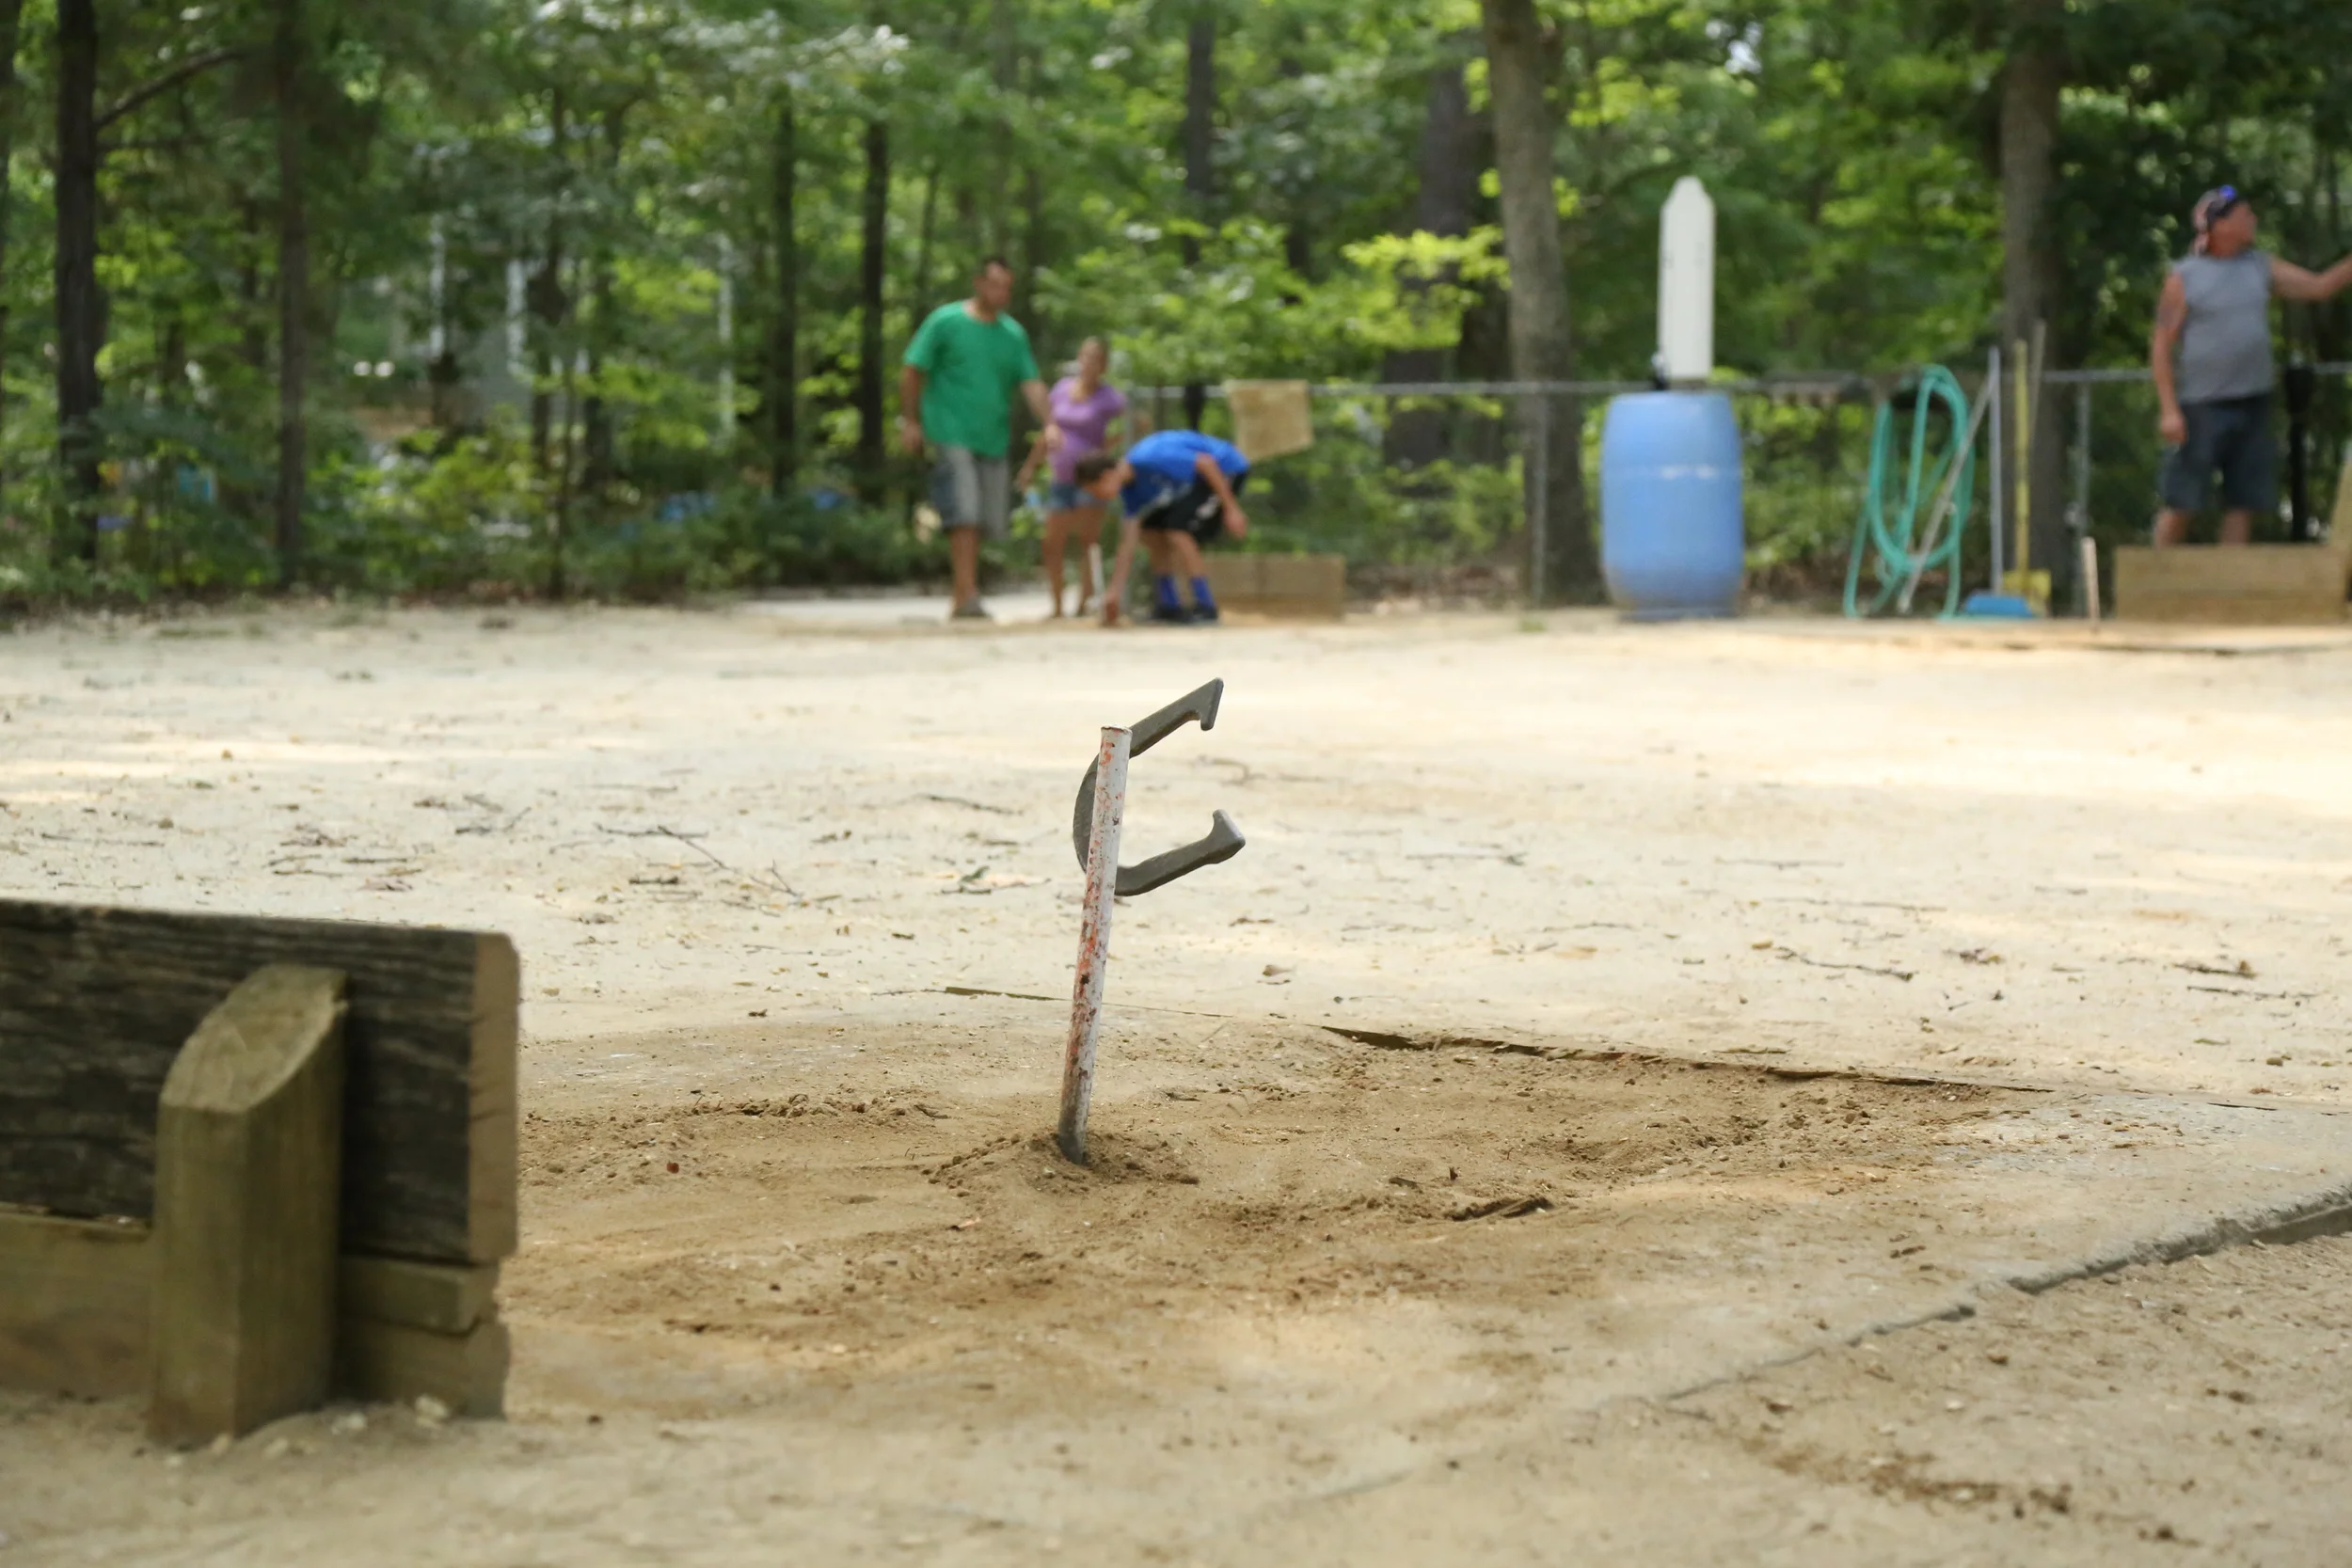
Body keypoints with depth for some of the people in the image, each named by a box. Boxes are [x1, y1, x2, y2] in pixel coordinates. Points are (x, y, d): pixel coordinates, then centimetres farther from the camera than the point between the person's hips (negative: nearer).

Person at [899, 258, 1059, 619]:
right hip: (951, 436, -5)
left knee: (982, 522, 6)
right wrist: (910, 422, -4)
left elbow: (1031, 384, 6)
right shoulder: (945, 321, 0)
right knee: (964, 515, -16)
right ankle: (967, 597, -20)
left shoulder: (1013, 334, 12)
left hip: (993, 439, 5)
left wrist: (1049, 424, -9)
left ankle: (963, 599, 16)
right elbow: (912, 371, 2)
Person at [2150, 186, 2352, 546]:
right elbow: (2161, 346, -5)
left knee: (2243, 502, 4)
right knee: (2181, 503, -4)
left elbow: (2320, 286, 14)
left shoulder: (2260, 267, 12)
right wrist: (2168, 409, -13)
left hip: (2252, 405, 5)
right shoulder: (2185, 277, -3)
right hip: (2201, 407, -5)